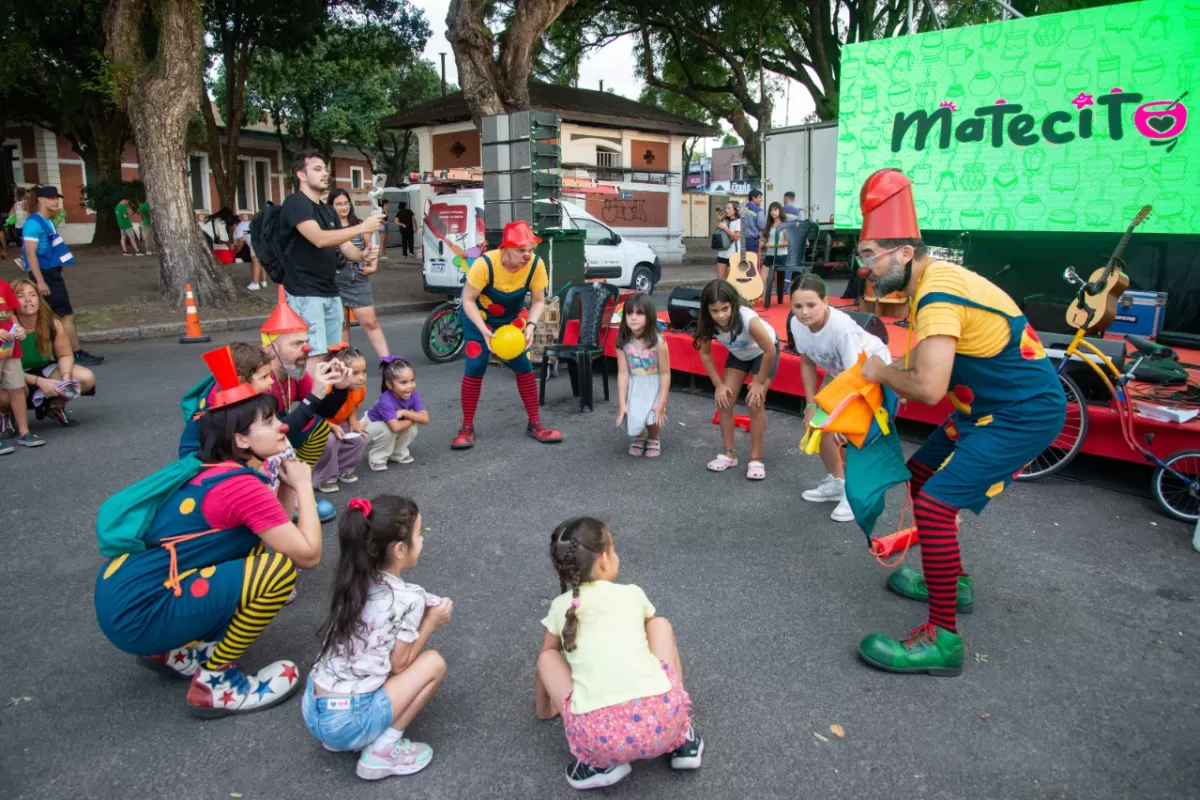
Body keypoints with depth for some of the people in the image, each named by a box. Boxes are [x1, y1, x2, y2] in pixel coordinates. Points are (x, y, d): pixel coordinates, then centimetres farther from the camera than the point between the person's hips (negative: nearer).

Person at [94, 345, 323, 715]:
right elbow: (308, 555, -15)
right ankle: (215, 684, -2)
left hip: (120, 592, 10)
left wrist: (289, 482, 2)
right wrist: (303, 485, -5)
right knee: (279, 569, -18)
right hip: (137, 616, -10)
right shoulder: (243, 486, -18)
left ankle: (175, 651, 19)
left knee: (260, 547, 16)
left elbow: (275, 530, 14)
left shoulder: (208, 471, 10)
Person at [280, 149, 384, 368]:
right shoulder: (295, 203, -10)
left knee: (332, 355, 9)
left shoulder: (328, 211, 18)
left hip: (331, 292, 9)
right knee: (316, 355, -15)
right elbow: (319, 239, -25)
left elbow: (344, 247, 13)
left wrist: (363, 256, -9)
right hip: (305, 294, -9)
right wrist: (362, 227, -24)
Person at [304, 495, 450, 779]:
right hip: (347, 722, -7)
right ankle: (383, 750, 0)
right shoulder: (408, 598, -15)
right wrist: (432, 621, 3)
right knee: (433, 663, 1)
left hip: (313, 710, 7)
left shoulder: (354, 583, 6)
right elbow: (399, 665, -6)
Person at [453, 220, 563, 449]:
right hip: (479, 319, -3)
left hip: (514, 319, 3)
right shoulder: (485, 264, -34)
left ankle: (535, 424, 13)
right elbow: (468, 300, -24)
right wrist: (484, 330, -36)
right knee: (475, 369, -8)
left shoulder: (536, 264, -26)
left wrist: (530, 325, -31)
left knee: (525, 368, -1)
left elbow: (538, 301, -13)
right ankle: (467, 428, 5)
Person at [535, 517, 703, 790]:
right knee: (660, 623, 25)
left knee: (547, 659, 24)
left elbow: (546, 657, 32)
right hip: (660, 720, 1)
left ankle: (597, 762, 13)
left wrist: (543, 709, 52)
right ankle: (681, 739, 22)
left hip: (599, 736, -1)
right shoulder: (633, 594, 19)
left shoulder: (560, 607, 16)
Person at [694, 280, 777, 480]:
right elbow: (705, 354, -11)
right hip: (738, 354, 5)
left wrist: (759, 383, -21)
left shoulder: (748, 319, -41)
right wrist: (719, 385, -13)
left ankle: (756, 459, -1)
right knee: (723, 401, -5)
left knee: (755, 403, -13)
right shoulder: (708, 323, -27)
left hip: (762, 353, -4)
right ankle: (729, 454, 9)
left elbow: (770, 351, -30)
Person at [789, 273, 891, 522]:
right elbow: (808, 363, -4)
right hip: (840, 370, 7)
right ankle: (836, 482, 24)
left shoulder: (841, 327, -39)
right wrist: (811, 405, -7)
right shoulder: (797, 324, -20)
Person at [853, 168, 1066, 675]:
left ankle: (942, 639, -6)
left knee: (934, 504, -17)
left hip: (1024, 415, -11)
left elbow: (928, 387, -33)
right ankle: (951, 581, 36)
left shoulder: (938, 293, -26)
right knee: (921, 474, 20)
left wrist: (880, 372, -16)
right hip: (987, 407, 11)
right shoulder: (928, 283, 5)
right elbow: (922, 367, 10)